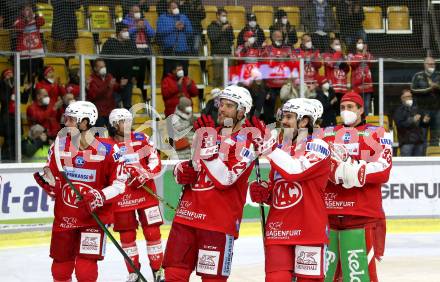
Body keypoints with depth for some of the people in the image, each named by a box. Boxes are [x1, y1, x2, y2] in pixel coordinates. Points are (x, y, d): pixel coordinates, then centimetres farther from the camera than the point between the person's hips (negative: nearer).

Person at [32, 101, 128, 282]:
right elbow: (53, 186, 6)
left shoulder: (107, 149, -12)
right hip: (64, 217, 4)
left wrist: (101, 196, -22)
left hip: (94, 217, -4)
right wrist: (47, 183, -16)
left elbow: (120, 183, -7)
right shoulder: (59, 146, -1)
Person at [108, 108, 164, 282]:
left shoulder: (142, 139, 2)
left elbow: (156, 162, 0)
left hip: (146, 192, 0)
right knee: (126, 235, 5)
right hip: (121, 197, 0)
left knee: (152, 232, -2)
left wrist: (145, 174, -15)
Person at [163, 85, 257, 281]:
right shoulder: (208, 133, 17)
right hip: (187, 214, 6)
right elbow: (183, 168, 25)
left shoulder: (245, 142, -6)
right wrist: (182, 171, 2)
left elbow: (225, 180, -19)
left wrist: (208, 145, -23)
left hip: (219, 220, -6)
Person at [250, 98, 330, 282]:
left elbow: (295, 171, -22)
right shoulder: (281, 149, 18)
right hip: (278, 229, 6)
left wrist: (269, 149, -16)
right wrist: (263, 192, 4)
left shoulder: (317, 146, -5)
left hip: (309, 230, -6)